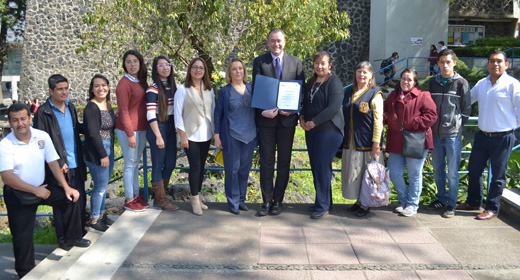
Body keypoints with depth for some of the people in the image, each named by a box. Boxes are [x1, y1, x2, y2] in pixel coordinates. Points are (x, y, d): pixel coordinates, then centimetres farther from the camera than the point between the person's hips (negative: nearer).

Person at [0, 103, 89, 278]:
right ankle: (25, 272, 26)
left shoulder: (42, 137, -9)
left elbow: (53, 163, -6)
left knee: (71, 198, -15)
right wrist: (35, 190, -24)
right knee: (23, 237, 3)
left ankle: (72, 237, 7)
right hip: (18, 195, -3)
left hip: (42, 187, 3)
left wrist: (66, 187, -13)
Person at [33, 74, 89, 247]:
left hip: (76, 165, 6)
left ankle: (80, 232, 30)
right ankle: (63, 239, 21)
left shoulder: (70, 107, 9)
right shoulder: (43, 113, -11)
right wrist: (58, 163, -17)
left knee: (80, 200, 13)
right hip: (59, 168, -6)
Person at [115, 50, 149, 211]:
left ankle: (136, 195, 27)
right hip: (128, 129, -8)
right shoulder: (124, 83, -14)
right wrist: (130, 134, -18)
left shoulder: (140, 81, 11)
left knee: (136, 163, 16)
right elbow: (123, 111, -16)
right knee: (130, 164, 0)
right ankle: (129, 200, 12)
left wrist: (144, 130, 12)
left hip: (141, 128, 8)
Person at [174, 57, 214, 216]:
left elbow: (213, 111, 14)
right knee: (195, 165, -6)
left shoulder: (209, 90, 10)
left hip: (206, 135, 5)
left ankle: (197, 196, 21)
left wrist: (215, 132, 9)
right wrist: (183, 135, -10)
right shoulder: (183, 89, -4)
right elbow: (177, 113, -6)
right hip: (191, 135, -4)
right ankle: (195, 199, 7)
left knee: (201, 165, 8)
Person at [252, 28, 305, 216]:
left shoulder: (295, 62, 6)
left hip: (287, 118, 1)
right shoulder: (259, 61, 3)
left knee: (284, 162, 7)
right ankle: (267, 201, 13)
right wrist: (263, 111, -17)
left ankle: (278, 201, 18)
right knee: (266, 162, 4)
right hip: (266, 118, -1)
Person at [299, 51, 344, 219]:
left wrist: (313, 122, -16)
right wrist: (302, 118, 2)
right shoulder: (311, 82, 16)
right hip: (311, 130, 7)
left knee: (323, 167, -6)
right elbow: (305, 103, 23)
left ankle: (322, 207, 3)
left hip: (329, 130, -7)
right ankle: (324, 201, 22)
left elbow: (333, 108, -17)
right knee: (315, 166, 9)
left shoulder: (334, 82, -7)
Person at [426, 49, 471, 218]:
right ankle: (441, 199, 28)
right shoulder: (433, 82, 9)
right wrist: (431, 126, 8)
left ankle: (451, 204, 12)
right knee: (438, 169, 13)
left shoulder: (461, 83, -3)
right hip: (435, 133, 4)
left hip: (453, 134, -4)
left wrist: (457, 126, 1)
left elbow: (466, 109, 2)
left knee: (452, 172, 1)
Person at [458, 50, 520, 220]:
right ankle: (473, 202, 31)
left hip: (502, 137, -6)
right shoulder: (481, 84, 8)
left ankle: (492, 209, 18)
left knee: (498, 175, 6)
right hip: (482, 135, 6)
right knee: (474, 170, 14)